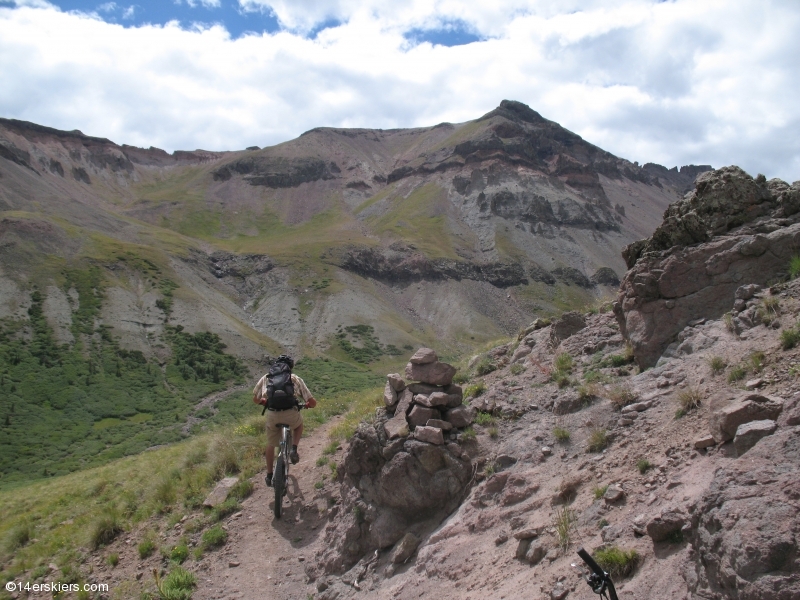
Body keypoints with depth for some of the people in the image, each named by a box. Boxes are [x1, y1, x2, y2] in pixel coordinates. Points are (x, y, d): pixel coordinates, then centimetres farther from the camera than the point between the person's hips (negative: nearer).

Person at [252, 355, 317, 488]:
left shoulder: (266, 378, 17)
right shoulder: (296, 379, 13)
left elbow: (255, 399, 23)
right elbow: (312, 402, 11)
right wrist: (306, 405, 34)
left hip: (272, 415, 1)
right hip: (291, 415, -1)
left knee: (271, 444, 24)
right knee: (299, 424, 34)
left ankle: (269, 476, 32)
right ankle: (294, 449, 14)